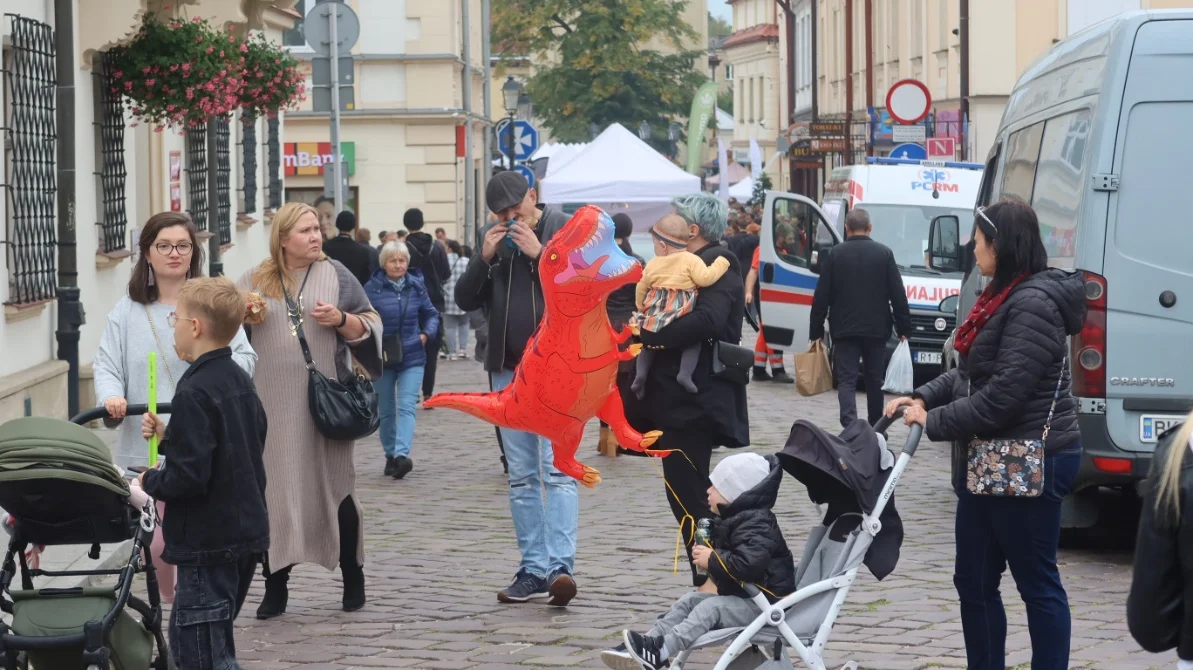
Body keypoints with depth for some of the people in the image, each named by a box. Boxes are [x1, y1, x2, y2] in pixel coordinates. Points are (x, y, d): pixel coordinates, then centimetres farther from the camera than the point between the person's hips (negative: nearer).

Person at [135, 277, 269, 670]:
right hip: (246, 531, 10)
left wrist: (150, 482, -6)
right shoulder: (240, 380, 9)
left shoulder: (194, 394, -20)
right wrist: (169, 436, 11)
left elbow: (188, 477, -25)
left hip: (208, 543, -10)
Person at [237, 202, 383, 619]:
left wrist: (341, 319, -12)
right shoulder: (254, 281, 10)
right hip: (272, 406, 1)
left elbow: (370, 328, 7)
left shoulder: (336, 275, 7)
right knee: (272, 494, 0)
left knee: (334, 489, 4)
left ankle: (353, 580, 17)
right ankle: (275, 588, 8)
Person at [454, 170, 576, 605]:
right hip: (507, 370, 6)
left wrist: (540, 254, -18)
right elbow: (465, 300, 8)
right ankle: (534, 569, 11)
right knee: (522, 476, 7)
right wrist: (484, 258, -7)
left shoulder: (563, 229, -3)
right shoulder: (492, 238, 11)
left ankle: (560, 565, -22)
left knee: (557, 469, -14)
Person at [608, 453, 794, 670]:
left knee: (711, 608, -27)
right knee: (690, 599, 3)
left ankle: (661, 651, -40)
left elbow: (750, 563, -38)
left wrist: (712, 560, -25)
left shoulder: (755, 524, -20)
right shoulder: (732, 520, 14)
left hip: (764, 604, -11)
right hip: (737, 595, 11)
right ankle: (652, 641, -11)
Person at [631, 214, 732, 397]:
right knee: (694, 340, 12)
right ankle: (685, 373, -9)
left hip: (653, 319, 4)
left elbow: (641, 289, 20)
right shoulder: (690, 260, -5)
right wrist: (721, 262, -1)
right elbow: (705, 279, -15)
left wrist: (640, 307, 39)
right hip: (680, 319, -4)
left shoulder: (653, 265, 10)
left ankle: (641, 373, 4)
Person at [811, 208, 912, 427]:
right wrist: (904, 328, 6)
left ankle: (850, 425, -22)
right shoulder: (884, 253, 0)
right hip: (876, 328, 1)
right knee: (875, 380, 14)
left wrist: (816, 331, 5)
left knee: (846, 380, -3)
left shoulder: (834, 255, -2)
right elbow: (898, 295, -1)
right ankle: (875, 428, 23)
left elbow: (821, 297, -1)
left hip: (844, 329, -1)